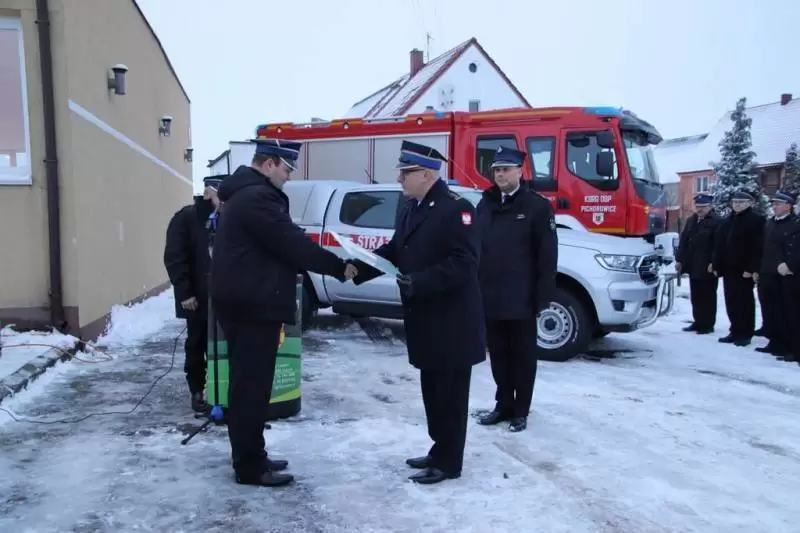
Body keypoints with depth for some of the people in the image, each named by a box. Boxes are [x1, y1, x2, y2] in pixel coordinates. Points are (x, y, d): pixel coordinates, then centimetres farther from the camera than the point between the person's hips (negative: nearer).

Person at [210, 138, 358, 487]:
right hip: (252, 306, -11)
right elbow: (294, 245, -18)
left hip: (245, 303, 11)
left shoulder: (245, 193, 18)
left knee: (247, 384, 16)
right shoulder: (258, 197, -17)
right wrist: (339, 267, -9)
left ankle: (250, 457, 27)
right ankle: (249, 467, 6)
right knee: (251, 386, -3)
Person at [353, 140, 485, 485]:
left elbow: (464, 262, -22)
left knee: (450, 394, 3)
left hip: (451, 322, -9)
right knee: (432, 390, 18)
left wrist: (419, 282, -27)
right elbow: (395, 250, 13)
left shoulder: (456, 208, -16)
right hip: (425, 320, 9)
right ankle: (440, 451, 31)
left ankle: (448, 463, 15)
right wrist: (359, 267, -1)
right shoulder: (414, 208, 13)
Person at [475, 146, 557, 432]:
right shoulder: (485, 205, 11)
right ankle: (503, 405, 27)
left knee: (523, 356, 8)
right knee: (498, 355, 14)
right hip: (490, 298, 5)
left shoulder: (537, 205, -5)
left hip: (521, 300, -5)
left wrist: (542, 297, -12)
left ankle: (521, 410, 19)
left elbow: (547, 255, -8)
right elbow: (475, 249, 11)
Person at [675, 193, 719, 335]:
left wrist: (713, 263, -18)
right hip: (693, 265, 7)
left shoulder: (716, 222, -7)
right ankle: (698, 322, 19)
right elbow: (684, 241, 16)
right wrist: (679, 259, 11)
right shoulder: (691, 220, 15)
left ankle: (708, 324, 8)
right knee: (695, 296, 11)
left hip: (707, 267, -7)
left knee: (707, 296, 1)